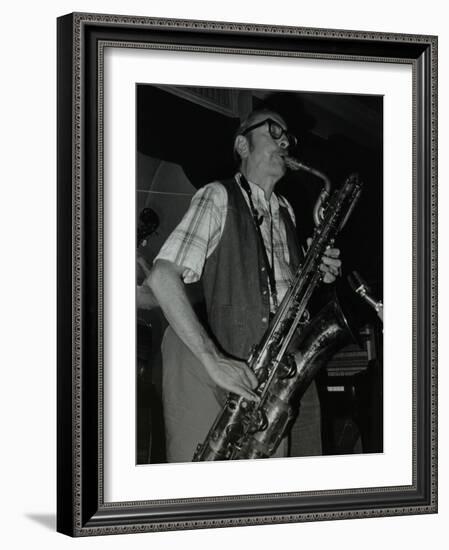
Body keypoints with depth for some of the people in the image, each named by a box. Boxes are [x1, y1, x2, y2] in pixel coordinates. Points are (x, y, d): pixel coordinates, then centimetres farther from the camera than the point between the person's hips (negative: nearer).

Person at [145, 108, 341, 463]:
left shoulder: (285, 211, 19)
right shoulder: (218, 198, -2)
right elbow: (162, 277, -14)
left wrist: (319, 273, 5)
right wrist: (213, 360, -22)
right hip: (243, 373, -6)